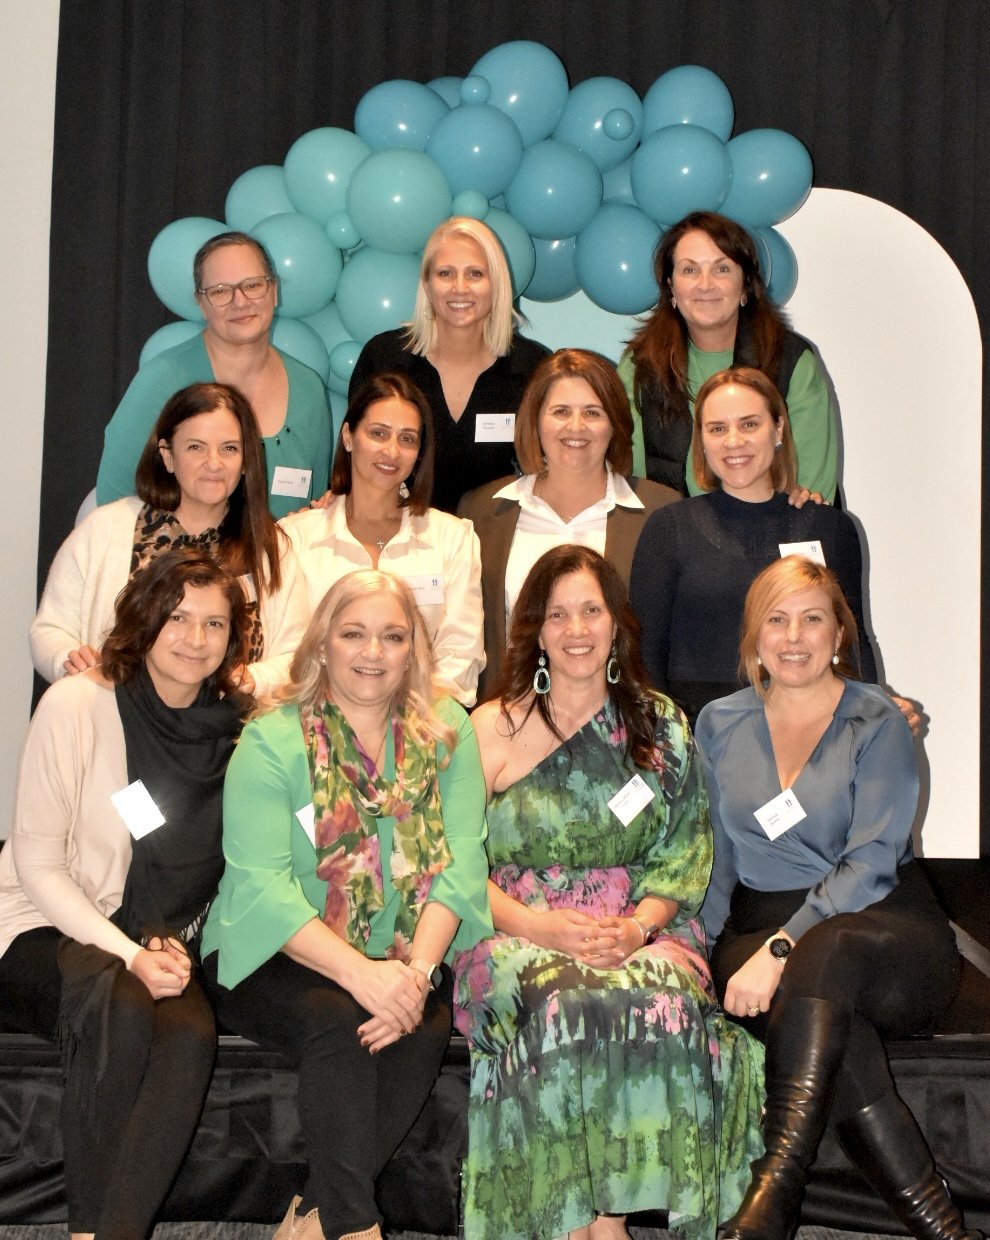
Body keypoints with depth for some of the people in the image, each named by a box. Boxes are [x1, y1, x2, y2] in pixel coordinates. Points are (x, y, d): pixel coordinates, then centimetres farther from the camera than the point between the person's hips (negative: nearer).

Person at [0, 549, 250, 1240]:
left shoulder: (236, 728, 1)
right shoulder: (77, 705, -9)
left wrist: (172, 950, -8)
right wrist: (128, 956, -18)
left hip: (157, 949, 3)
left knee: (192, 1032, -30)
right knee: (122, 1010, -35)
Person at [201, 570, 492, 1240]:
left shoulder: (448, 734, 4)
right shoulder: (271, 743, -5)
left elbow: (460, 862, -6)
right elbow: (262, 885, -16)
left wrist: (418, 971, -23)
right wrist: (361, 974, -29)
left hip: (406, 959, 3)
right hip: (279, 957, -2)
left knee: (425, 1029, -27)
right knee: (336, 1022, -32)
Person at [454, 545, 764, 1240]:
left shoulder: (661, 725, 13)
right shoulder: (491, 730, 7)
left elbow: (685, 855, 8)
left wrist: (635, 926, -12)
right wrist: (541, 926, -16)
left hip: (641, 931, 1)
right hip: (519, 937, -1)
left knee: (659, 1003, -33)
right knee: (565, 1005, -35)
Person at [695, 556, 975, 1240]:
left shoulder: (878, 722, 1)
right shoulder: (720, 725, 13)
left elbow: (871, 862, -11)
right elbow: (713, 857, 12)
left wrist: (783, 949, -23)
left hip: (884, 924, -2)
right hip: (759, 925, 2)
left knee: (825, 953, -38)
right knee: (837, 1032, -33)